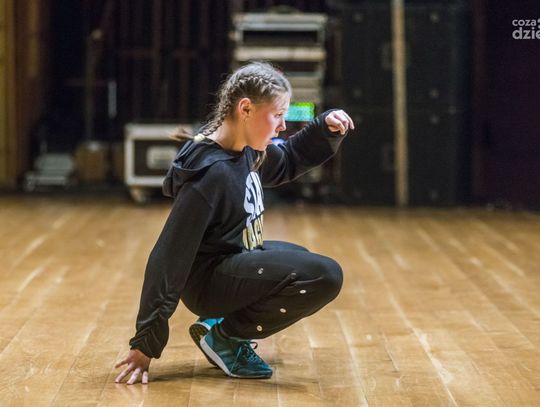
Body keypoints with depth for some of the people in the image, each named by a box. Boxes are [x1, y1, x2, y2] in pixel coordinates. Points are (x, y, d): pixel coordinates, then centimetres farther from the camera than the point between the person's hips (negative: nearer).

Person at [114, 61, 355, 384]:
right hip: (209, 280, -10)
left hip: (237, 260, 10)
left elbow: (288, 161, 24)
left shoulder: (247, 150, 0)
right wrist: (146, 343, -25)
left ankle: (228, 325, 16)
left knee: (303, 261, 35)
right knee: (325, 276, -22)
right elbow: (170, 258, -26)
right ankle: (224, 335, -9)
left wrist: (326, 128, 3)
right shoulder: (210, 173, -26)